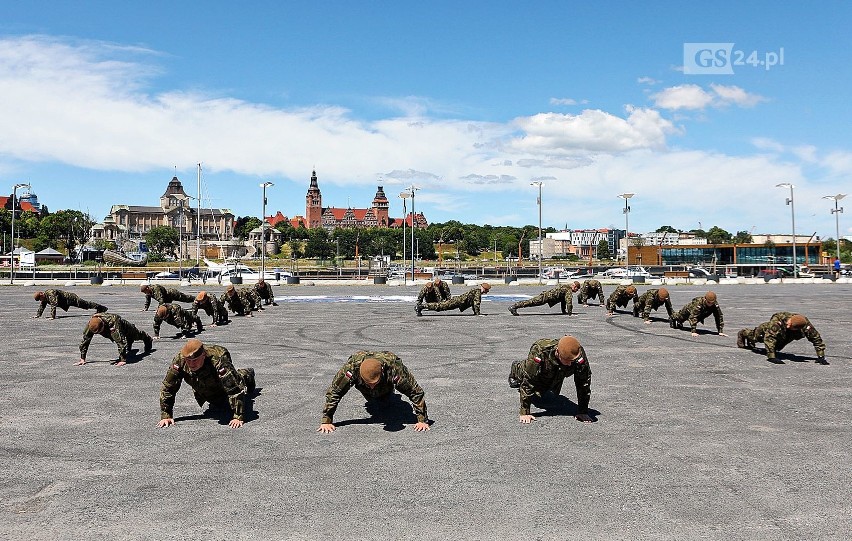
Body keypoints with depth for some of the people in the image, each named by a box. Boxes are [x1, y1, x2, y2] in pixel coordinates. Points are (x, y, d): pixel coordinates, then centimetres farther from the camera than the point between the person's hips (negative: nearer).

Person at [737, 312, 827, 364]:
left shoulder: (806, 325, -43)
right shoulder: (777, 320, -52)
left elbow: (816, 339, -32)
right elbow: (769, 337, -54)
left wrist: (821, 357, -35)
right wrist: (771, 357, -58)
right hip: (767, 329, -5)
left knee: (776, 348, 34)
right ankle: (742, 334, 56)